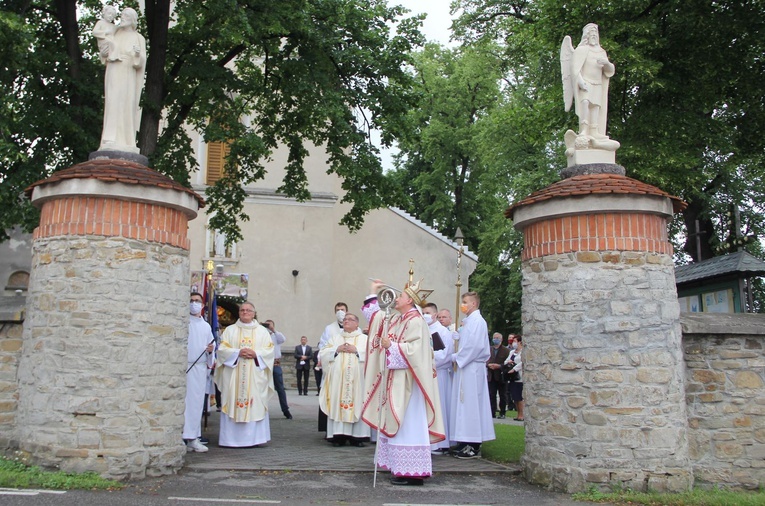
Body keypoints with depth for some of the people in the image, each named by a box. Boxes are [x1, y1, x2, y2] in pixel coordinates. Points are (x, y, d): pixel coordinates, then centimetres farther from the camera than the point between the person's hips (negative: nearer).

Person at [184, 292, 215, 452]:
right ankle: (181, 438, -6)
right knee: (184, 401, -8)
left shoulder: (206, 326, 19)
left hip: (200, 367, 4)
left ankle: (193, 438, 9)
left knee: (197, 403, 4)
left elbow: (212, 344, 22)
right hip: (184, 366, -4)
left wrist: (211, 349, 1)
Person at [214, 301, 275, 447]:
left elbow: (269, 350, 5)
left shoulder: (262, 331, 12)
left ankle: (254, 437, 1)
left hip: (255, 375, 0)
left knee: (255, 405, -4)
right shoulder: (230, 330, 12)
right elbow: (222, 349, 2)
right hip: (233, 374, 0)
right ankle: (232, 438, 1)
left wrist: (256, 354, -12)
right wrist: (238, 352, -12)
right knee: (233, 403, -4)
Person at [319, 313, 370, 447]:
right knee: (337, 404, -5)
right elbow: (323, 353, 10)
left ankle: (357, 436, -3)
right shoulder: (335, 338, 20)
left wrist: (356, 350, -10)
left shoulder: (364, 338, 12)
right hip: (338, 379, 2)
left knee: (357, 404, -6)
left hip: (357, 379, -2)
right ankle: (339, 435, -4)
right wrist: (337, 349, -4)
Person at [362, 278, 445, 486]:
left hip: (406, 382, -10)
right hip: (394, 380, 10)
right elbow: (375, 317, 29)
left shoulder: (415, 321, -11)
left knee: (407, 424, -9)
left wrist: (391, 346, -17)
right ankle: (400, 467, 16)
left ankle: (411, 471, -6)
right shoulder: (396, 320, 16)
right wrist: (373, 293, 30)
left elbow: (414, 349, -22)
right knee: (396, 423, 10)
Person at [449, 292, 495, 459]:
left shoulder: (477, 321, -12)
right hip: (464, 366, 10)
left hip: (472, 368, -10)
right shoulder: (467, 321, 17)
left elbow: (474, 345, -20)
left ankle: (474, 447, -4)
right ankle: (466, 443, 15)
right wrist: (457, 357, 7)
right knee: (465, 404, 10)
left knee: (471, 403, -7)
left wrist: (456, 357, -11)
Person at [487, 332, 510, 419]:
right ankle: (492, 412, 7)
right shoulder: (489, 349, 11)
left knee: (502, 395, 5)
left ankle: (502, 413, 12)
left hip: (501, 376, -3)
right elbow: (485, 361, 10)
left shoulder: (506, 351, -3)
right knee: (491, 395, 2)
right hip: (491, 376, 3)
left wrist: (499, 366, -19)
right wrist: (489, 365, -10)